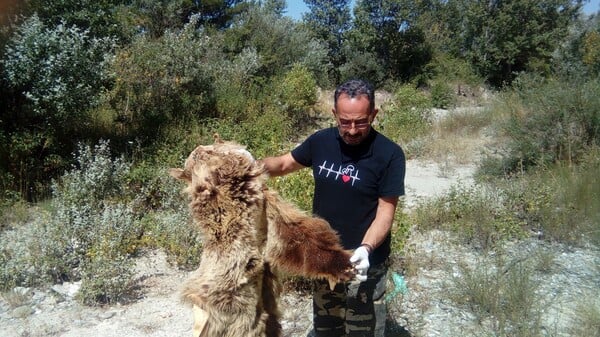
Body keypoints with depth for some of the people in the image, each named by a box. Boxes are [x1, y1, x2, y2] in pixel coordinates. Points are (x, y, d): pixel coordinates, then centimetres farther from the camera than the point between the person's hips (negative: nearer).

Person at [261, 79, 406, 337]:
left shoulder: (389, 154, -18)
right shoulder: (321, 141, -6)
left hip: (364, 263, -4)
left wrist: (365, 249, -35)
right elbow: (284, 164, 8)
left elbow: (385, 212, -18)